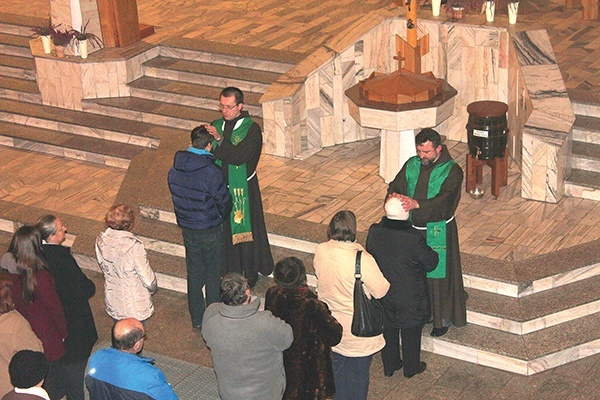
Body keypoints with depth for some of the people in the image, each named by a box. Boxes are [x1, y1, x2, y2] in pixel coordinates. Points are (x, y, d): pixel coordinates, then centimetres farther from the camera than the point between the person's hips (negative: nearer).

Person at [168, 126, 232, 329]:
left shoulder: (175, 169, -6)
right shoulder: (212, 172, -24)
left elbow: (176, 196, 5)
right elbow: (224, 202, -14)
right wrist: (221, 218, 7)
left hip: (187, 227, 5)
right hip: (210, 229, -5)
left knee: (194, 273, 16)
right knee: (213, 274, 10)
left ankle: (197, 319, 25)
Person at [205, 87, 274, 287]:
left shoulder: (251, 129, -12)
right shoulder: (216, 126, 4)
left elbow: (240, 157, -24)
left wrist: (220, 140, -29)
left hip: (244, 189, -4)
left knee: (244, 229, 5)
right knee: (223, 230, 10)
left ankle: (250, 273, 19)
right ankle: (228, 271, 24)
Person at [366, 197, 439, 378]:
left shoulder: (374, 232, -18)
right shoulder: (414, 238, -31)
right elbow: (431, 263, -17)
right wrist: (432, 252, 3)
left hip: (383, 295, 4)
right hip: (410, 298, -3)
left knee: (388, 331, 24)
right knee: (411, 334, 20)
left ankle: (389, 366, 41)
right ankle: (411, 368, 38)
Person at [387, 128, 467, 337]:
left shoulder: (452, 171, -15)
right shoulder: (411, 165, 1)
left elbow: (445, 200, -28)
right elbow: (396, 185, -5)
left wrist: (416, 204, -44)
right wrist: (394, 196, -31)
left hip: (439, 232, -4)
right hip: (412, 228, 4)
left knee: (439, 275, 6)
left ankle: (443, 318, 23)